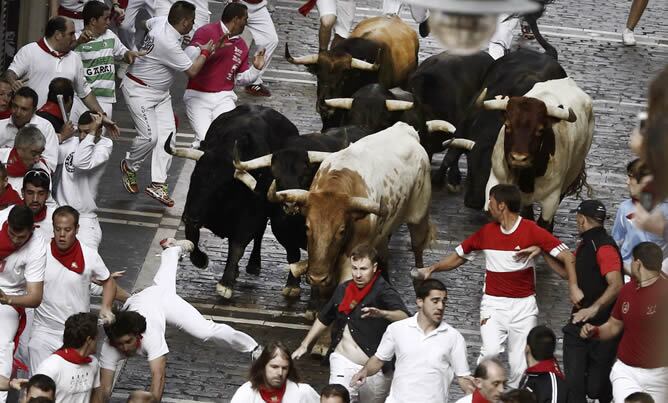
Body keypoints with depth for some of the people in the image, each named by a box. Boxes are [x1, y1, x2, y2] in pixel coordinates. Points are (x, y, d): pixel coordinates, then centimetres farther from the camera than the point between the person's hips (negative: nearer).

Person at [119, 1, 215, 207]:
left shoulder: (161, 21, -5)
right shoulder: (169, 44, -31)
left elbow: (146, 23, 22)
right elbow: (192, 71, -25)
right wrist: (205, 52, -10)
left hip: (160, 92, 10)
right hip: (139, 90, -10)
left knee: (167, 134, -2)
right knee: (150, 136, -13)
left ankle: (158, 184, -4)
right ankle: (129, 167, 17)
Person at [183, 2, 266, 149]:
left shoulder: (241, 45, 14)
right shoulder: (206, 32, -5)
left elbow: (241, 77, 23)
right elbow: (189, 56, -19)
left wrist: (255, 69, 5)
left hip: (223, 98, 4)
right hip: (198, 95, -4)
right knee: (205, 140, -20)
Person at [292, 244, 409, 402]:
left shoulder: (384, 292, -10)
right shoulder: (343, 289, 9)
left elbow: (404, 317, -29)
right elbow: (323, 319, 24)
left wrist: (381, 313, -47)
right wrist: (304, 345, 23)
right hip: (343, 361, 4)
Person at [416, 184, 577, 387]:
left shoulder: (531, 231, -7)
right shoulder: (487, 231, 5)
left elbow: (566, 255, -9)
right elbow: (459, 255, 19)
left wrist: (573, 287, -19)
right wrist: (432, 268, 9)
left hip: (524, 304, -2)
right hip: (493, 303, 2)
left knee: (520, 363, 0)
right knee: (490, 351, -20)